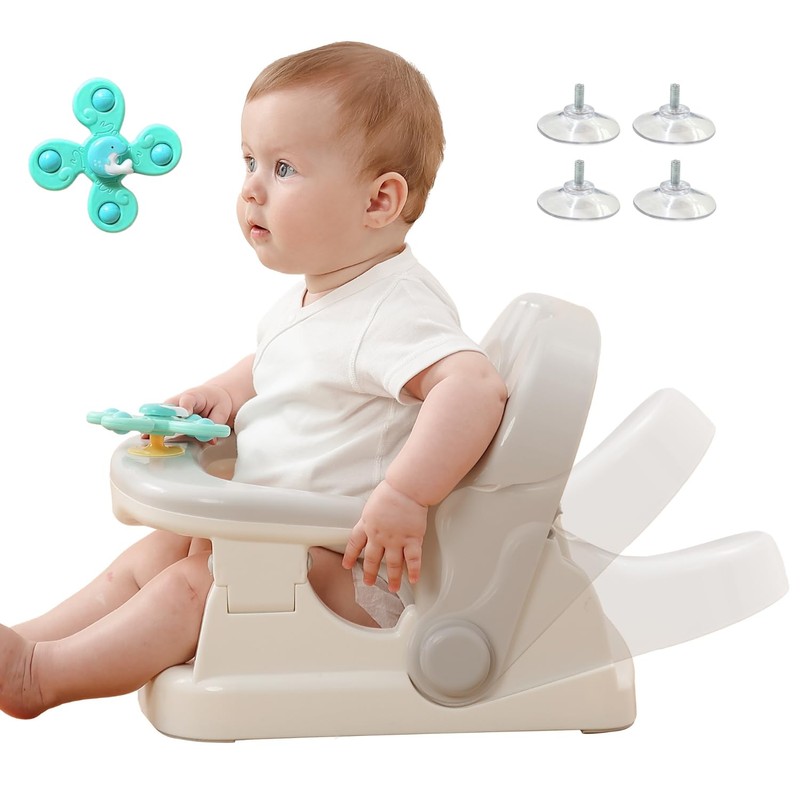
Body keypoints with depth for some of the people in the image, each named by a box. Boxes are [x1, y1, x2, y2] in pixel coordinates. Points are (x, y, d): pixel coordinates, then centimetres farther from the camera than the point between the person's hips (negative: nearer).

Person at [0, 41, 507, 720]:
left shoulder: (394, 312, -24)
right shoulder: (311, 299, 9)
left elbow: (475, 387, -40)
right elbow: (274, 367, 30)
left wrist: (403, 498, -44)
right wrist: (227, 392, 9)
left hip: (355, 568, -10)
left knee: (194, 584, -20)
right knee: (149, 556, 6)